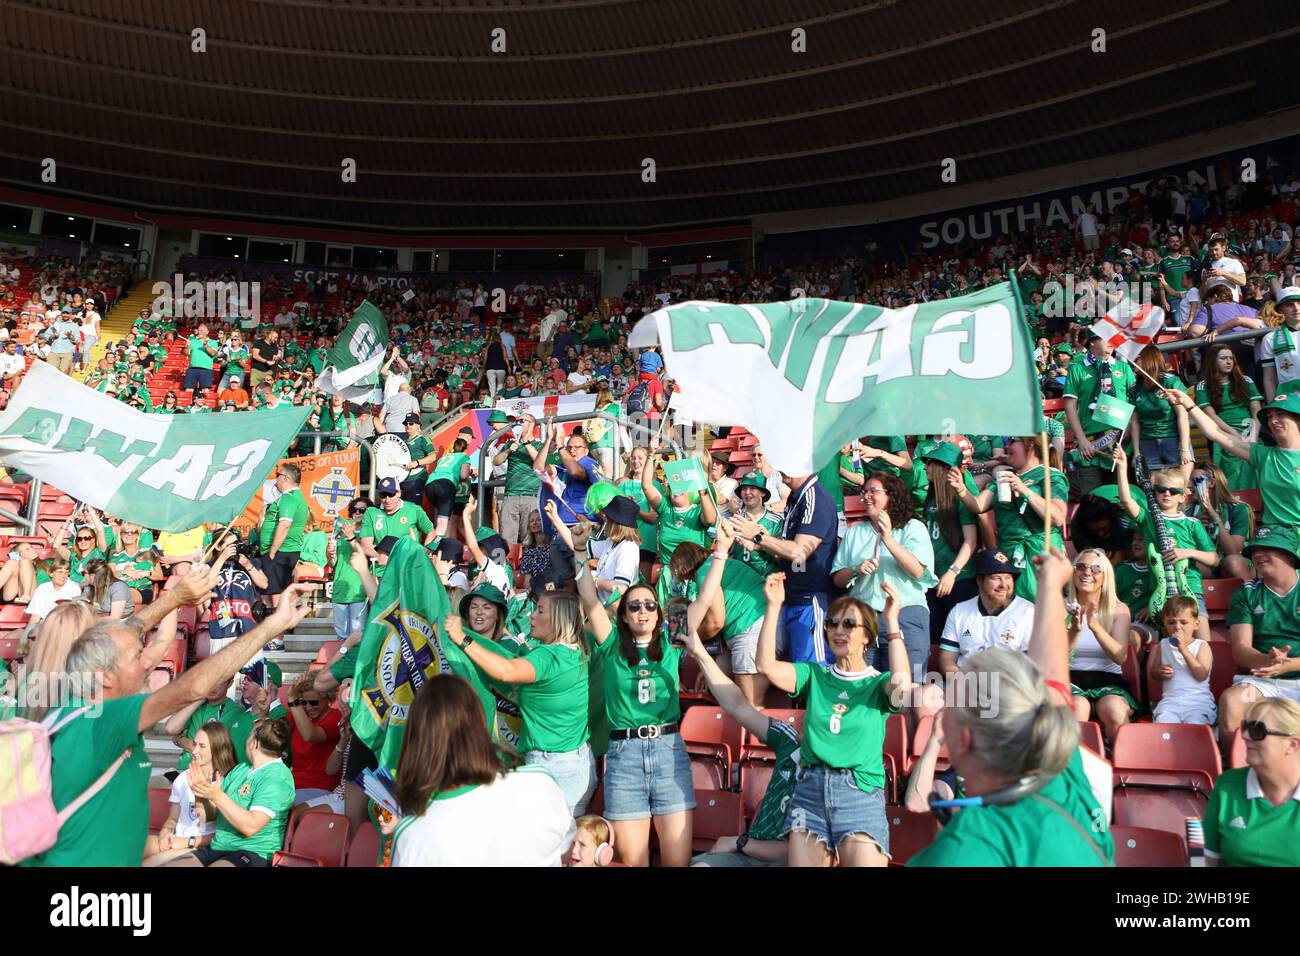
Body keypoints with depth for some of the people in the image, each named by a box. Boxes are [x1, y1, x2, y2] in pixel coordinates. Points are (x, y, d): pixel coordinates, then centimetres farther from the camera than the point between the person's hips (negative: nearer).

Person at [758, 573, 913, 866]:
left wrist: (892, 622, -15)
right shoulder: (815, 676, 13)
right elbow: (766, 665, -2)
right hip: (810, 787, 2)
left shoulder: (878, 683, 7)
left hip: (860, 791, -2)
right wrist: (773, 606, -8)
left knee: (864, 859, -14)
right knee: (801, 861, -1)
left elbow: (902, 687, -17)